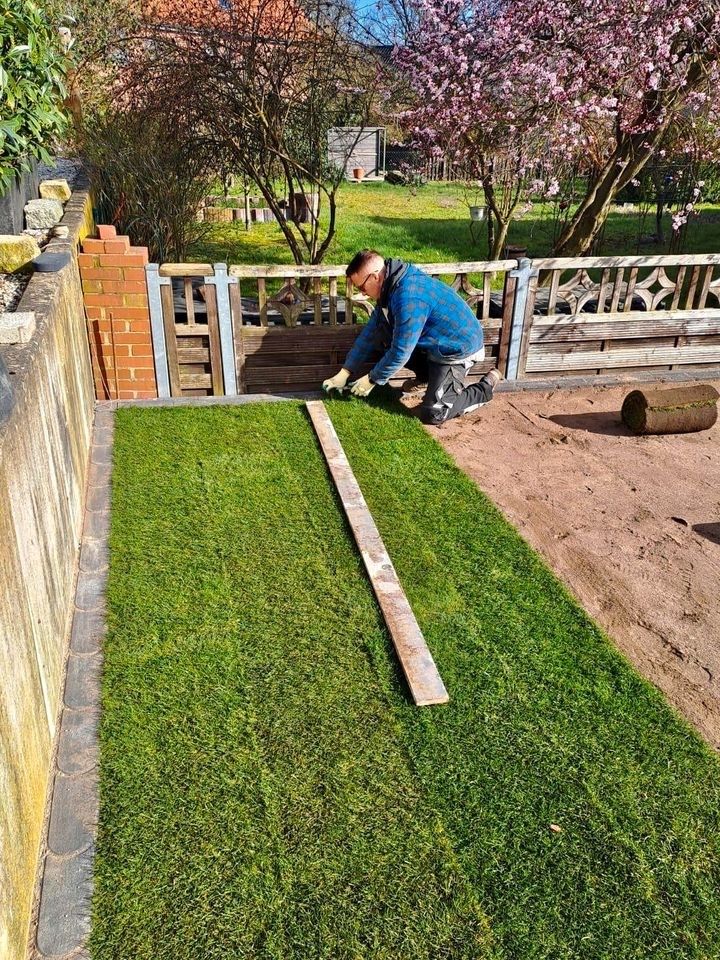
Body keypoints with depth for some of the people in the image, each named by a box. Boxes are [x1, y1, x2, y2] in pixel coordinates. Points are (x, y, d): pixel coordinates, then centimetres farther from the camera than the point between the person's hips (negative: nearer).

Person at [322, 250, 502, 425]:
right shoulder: (390, 287, -2)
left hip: (458, 349, -9)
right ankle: (429, 375, 13)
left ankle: (486, 387, 7)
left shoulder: (409, 298, -32)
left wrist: (371, 380, -13)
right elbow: (371, 331, 3)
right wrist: (345, 373, 2)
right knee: (380, 338, 2)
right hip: (434, 343, 9)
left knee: (432, 414, -13)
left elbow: (401, 351, -26)